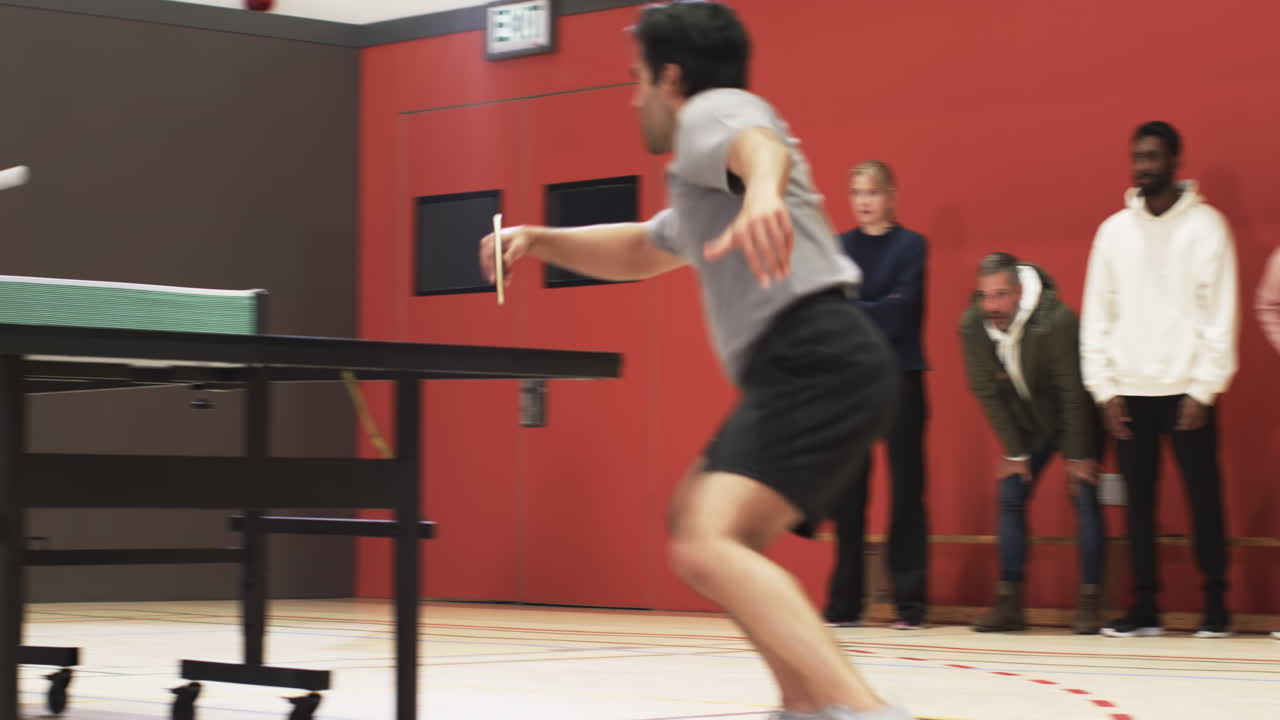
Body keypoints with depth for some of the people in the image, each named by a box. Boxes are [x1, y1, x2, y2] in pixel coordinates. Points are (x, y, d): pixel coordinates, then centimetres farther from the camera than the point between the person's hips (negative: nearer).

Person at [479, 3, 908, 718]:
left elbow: (761, 145, -25)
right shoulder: (702, 181, 32)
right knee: (696, 518, 27)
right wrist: (540, 240, 32)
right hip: (812, 369, 10)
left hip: (816, 360, -10)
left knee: (707, 548, -26)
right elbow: (641, 252, 48)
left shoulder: (714, 109, 1)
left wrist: (763, 194, -49)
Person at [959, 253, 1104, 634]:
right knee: (1010, 496, -3)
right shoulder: (972, 326, -17)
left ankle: (1090, 601, -9)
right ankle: (1009, 601, 0)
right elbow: (987, 391, -8)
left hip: (1074, 420, -5)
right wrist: (1014, 452, -6)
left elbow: (1073, 391, -24)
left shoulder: (1057, 321, -31)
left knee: (1084, 496, -13)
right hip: (1026, 423, 5)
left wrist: (1079, 455, -19)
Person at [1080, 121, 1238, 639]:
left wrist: (1204, 388, -11)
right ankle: (1144, 607, 8)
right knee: (1137, 500, 4)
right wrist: (1104, 388, 0)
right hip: (1129, 389, 3)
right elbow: (1096, 314, 8)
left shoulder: (1205, 225, -1)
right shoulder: (1114, 230, 9)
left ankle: (1216, 605, 7)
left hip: (1185, 390, -3)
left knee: (1203, 497, 0)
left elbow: (1220, 313, -5)